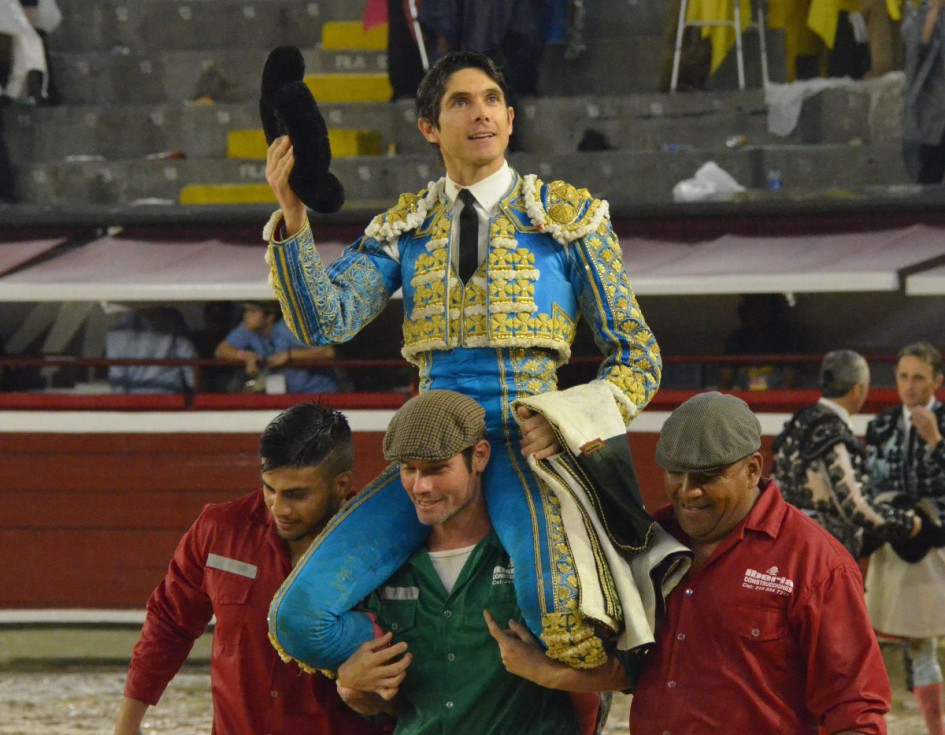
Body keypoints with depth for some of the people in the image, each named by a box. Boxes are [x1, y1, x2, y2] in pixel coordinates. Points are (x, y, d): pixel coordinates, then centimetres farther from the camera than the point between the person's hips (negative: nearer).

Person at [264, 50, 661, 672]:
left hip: (526, 445, -3)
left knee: (557, 619, -34)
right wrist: (292, 213, -14)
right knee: (301, 616, -18)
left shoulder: (566, 216, 9)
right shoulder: (405, 229, 16)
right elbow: (324, 321, 0)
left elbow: (637, 354, 10)